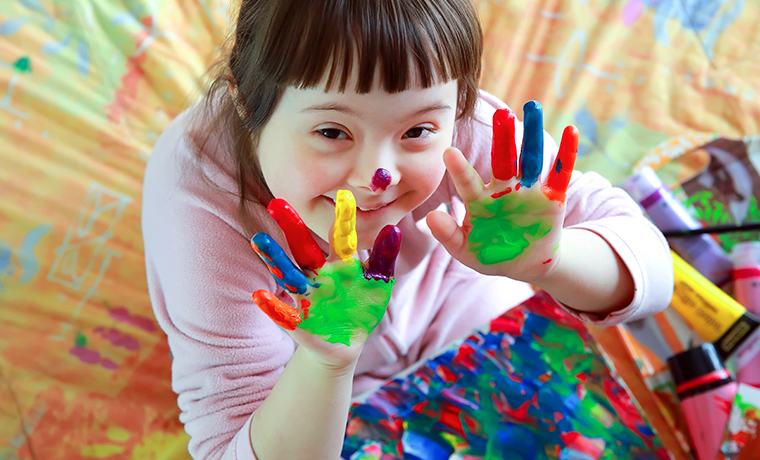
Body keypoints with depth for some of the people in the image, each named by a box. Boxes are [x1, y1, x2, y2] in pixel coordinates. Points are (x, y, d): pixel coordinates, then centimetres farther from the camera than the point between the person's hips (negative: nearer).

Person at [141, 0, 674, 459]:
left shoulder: (451, 120, -32)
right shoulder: (199, 189, -36)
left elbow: (649, 269, -28)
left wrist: (543, 260, -49)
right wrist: (325, 363, -54)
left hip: (441, 304, 2)